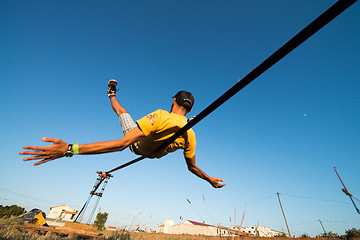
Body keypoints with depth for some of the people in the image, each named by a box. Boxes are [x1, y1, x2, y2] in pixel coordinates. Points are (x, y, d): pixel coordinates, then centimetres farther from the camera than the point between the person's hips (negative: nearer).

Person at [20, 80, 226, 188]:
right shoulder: (190, 135, -27)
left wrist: (71, 149, -48)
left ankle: (112, 94, 46)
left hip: (137, 145, -3)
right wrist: (210, 179, 6)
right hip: (153, 154, 3)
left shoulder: (160, 116, -44)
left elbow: (122, 144, -48)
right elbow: (192, 167, -12)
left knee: (122, 111, 19)